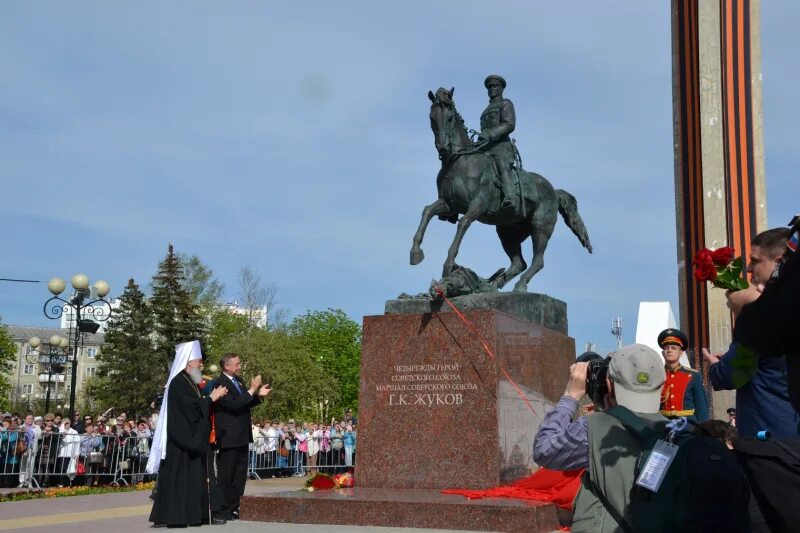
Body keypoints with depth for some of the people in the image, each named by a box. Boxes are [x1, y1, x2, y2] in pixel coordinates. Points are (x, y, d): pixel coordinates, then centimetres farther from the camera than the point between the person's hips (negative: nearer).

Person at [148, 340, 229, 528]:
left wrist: (213, 397, 6)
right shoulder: (179, 382, -15)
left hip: (190, 439, 10)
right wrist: (211, 398, -12)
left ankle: (191, 514, 11)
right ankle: (175, 516, -5)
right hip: (182, 440, -10)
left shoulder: (189, 382, 16)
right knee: (179, 477, -7)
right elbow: (191, 407, -22)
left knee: (191, 476, 9)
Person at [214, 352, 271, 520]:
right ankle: (224, 510, 6)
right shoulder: (220, 383, -17)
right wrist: (252, 390, -24)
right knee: (226, 474, -1)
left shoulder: (238, 380, 11)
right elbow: (234, 404, -26)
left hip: (242, 435, 9)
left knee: (240, 474, 14)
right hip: (229, 436, -9)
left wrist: (259, 395, 4)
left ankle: (235, 507, 22)